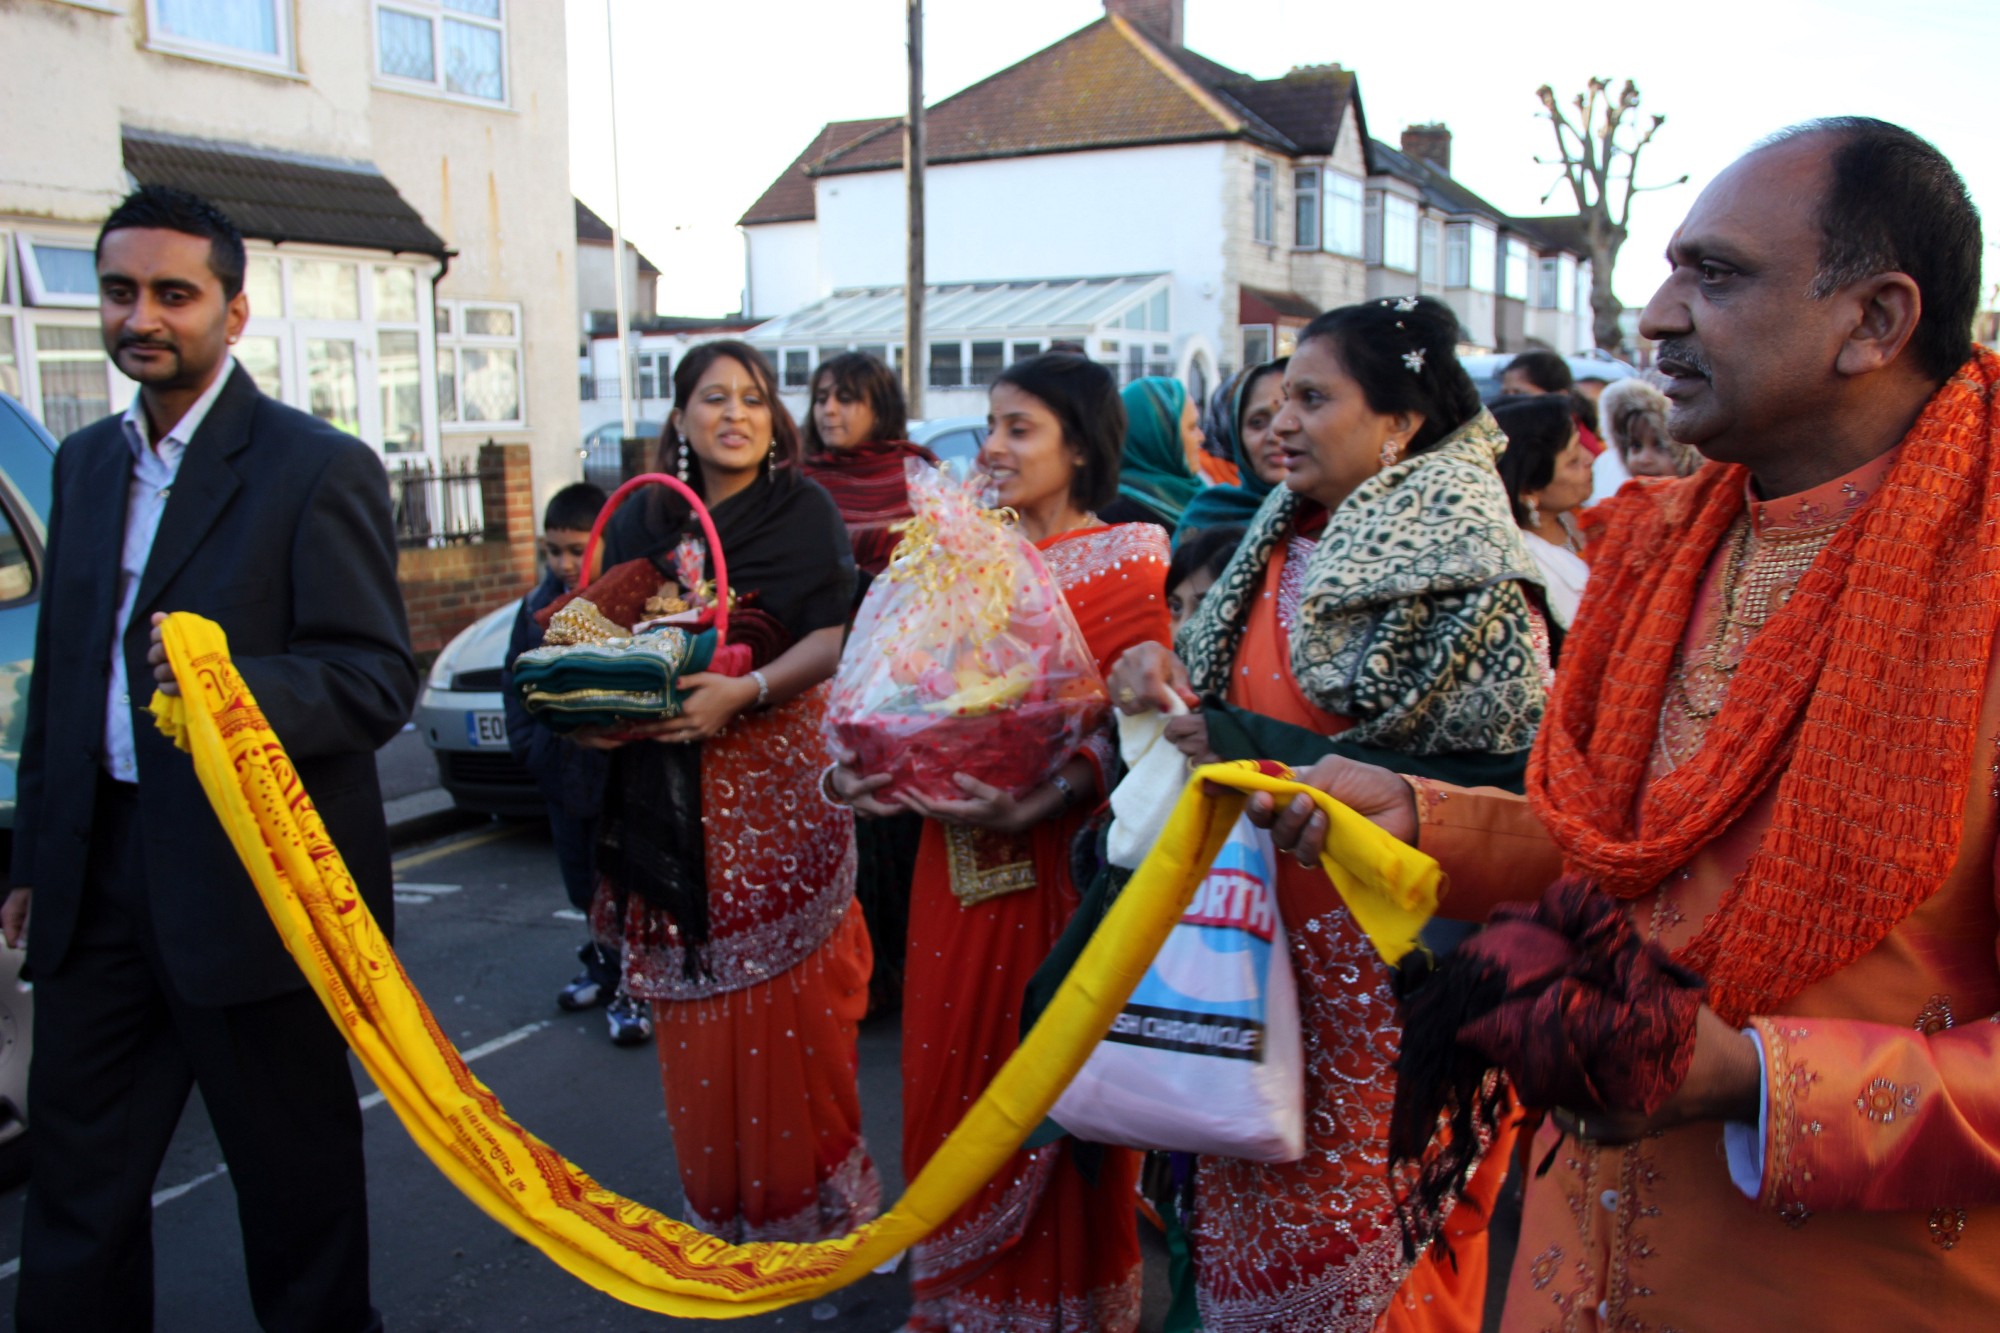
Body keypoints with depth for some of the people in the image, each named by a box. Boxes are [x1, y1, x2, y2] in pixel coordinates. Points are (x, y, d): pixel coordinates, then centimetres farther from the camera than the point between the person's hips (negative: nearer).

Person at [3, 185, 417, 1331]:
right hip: (100, 880, 7)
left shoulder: (321, 471, -11)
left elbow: (379, 681, -16)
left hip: (250, 886, -6)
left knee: (293, 1165, 9)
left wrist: (239, 688, -33)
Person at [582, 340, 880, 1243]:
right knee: (696, 1002, 6)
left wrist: (743, 693, -22)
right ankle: (719, 1199, 22)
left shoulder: (804, 511, 1)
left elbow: (833, 637, -9)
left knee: (787, 993, -3)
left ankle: (809, 1193, 12)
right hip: (672, 789, 3)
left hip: (778, 782, -3)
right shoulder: (642, 520, 11)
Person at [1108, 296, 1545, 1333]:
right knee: (1251, 1197, 17)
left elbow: (1509, 776, -20)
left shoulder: (1466, 578, -15)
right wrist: (1164, 675, -5)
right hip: (1259, 931, 6)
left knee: (1369, 1224, 8)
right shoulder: (1274, 544, 6)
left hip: (1390, 948, -6)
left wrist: (1266, 752, -21)